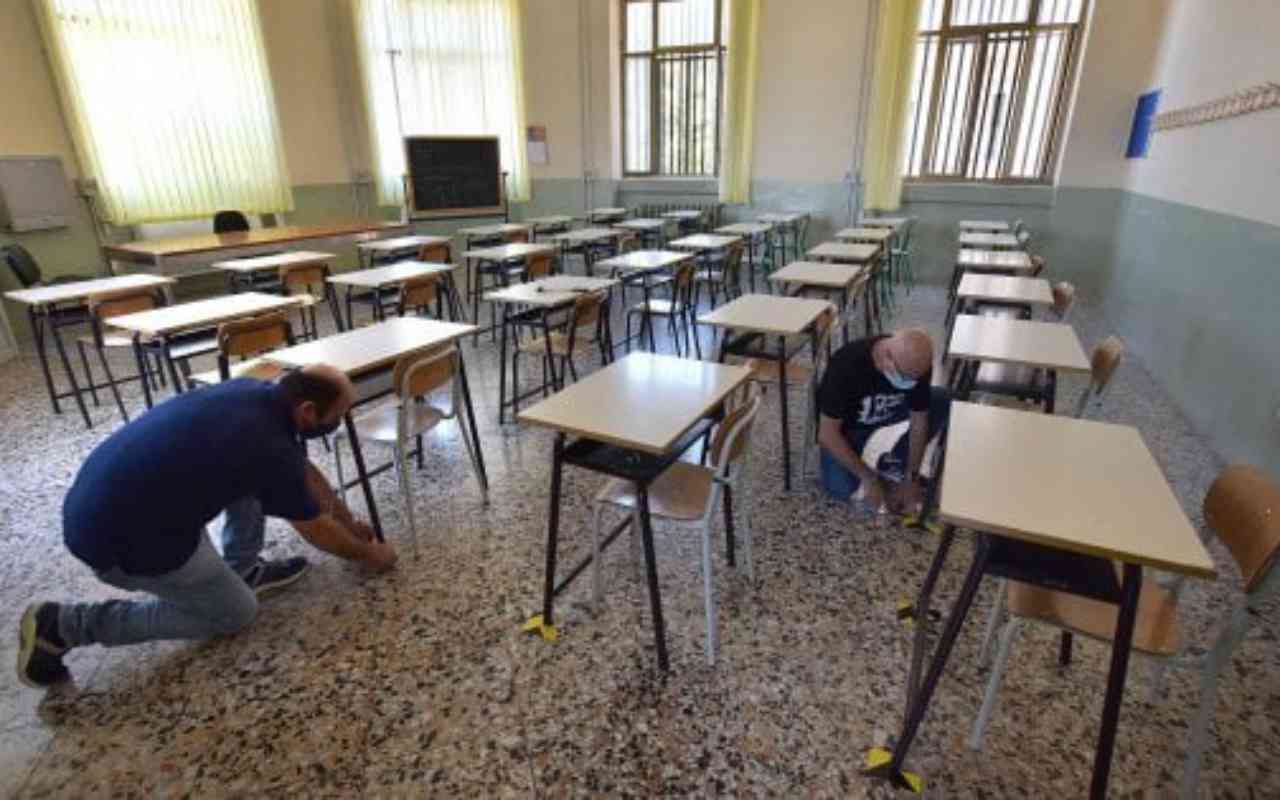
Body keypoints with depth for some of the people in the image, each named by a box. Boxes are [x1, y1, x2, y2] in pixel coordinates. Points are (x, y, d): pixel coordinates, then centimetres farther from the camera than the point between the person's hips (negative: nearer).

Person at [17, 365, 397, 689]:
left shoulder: (253, 391, 1)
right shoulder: (270, 448, -22)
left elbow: (303, 469, 16)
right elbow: (319, 531, -6)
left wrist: (350, 520, 22)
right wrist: (369, 553, 12)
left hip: (98, 496, 9)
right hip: (118, 535, -9)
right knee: (235, 613, 9)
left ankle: (242, 570, 19)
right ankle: (63, 625, 6)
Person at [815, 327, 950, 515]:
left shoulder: (916, 364, -26)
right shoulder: (847, 364, -39)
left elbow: (919, 421, -13)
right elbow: (827, 434, -33)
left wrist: (911, 480, -15)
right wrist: (870, 480, -29)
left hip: (887, 413, 4)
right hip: (845, 423, -4)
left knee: (942, 400, -18)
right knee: (841, 489, -25)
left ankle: (892, 467, -2)